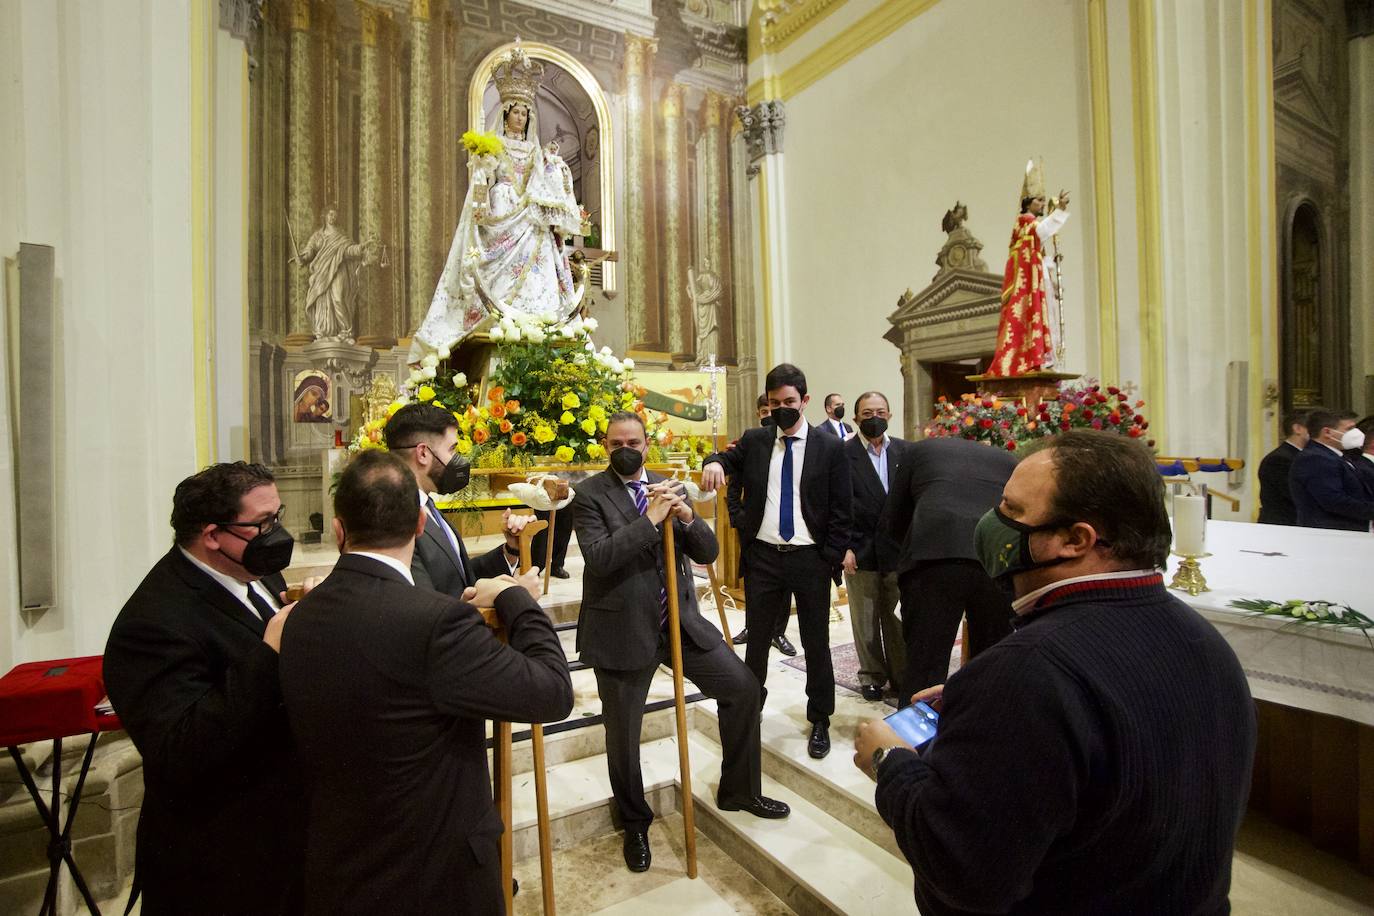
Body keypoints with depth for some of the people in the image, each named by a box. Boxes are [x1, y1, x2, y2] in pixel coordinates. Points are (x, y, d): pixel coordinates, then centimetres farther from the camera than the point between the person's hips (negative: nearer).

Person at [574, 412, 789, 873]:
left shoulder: (668, 488, 4)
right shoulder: (590, 494, -9)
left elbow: (707, 552, 1)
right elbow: (598, 557, -22)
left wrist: (686, 516, -19)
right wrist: (650, 519, -26)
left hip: (680, 619, 4)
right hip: (623, 629, -4)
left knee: (743, 687, 7)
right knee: (622, 735, 12)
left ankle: (739, 790, 31)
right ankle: (635, 823, 41)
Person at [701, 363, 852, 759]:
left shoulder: (829, 447, -2)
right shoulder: (754, 441, 4)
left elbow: (841, 510, -2)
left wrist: (832, 559, -7)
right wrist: (714, 462, -21)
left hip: (810, 559, -1)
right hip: (763, 557, 2)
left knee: (816, 643, 12)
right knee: (756, 639, 15)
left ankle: (820, 720, 32)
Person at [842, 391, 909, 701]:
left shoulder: (905, 450, 5)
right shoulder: (842, 454, -5)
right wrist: (844, 547, -8)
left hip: (898, 549, 2)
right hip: (860, 550, -2)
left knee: (896, 617, 10)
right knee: (866, 621, 10)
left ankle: (901, 675, 26)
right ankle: (871, 676, 27)